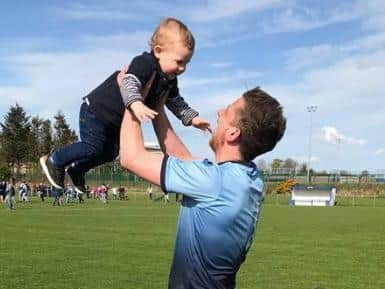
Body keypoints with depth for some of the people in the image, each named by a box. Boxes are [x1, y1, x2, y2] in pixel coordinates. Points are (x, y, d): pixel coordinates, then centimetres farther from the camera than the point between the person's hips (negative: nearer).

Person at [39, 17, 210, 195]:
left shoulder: (169, 80, -1)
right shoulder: (144, 63, -30)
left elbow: (176, 103, 13)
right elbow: (129, 83, -46)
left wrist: (192, 118, 2)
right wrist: (136, 103, -63)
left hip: (116, 120, 9)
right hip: (97, 110, -9)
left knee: (110, 152, 15)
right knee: (93, 148, -8)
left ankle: (76, 169, 36)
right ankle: (53, 161, 13)